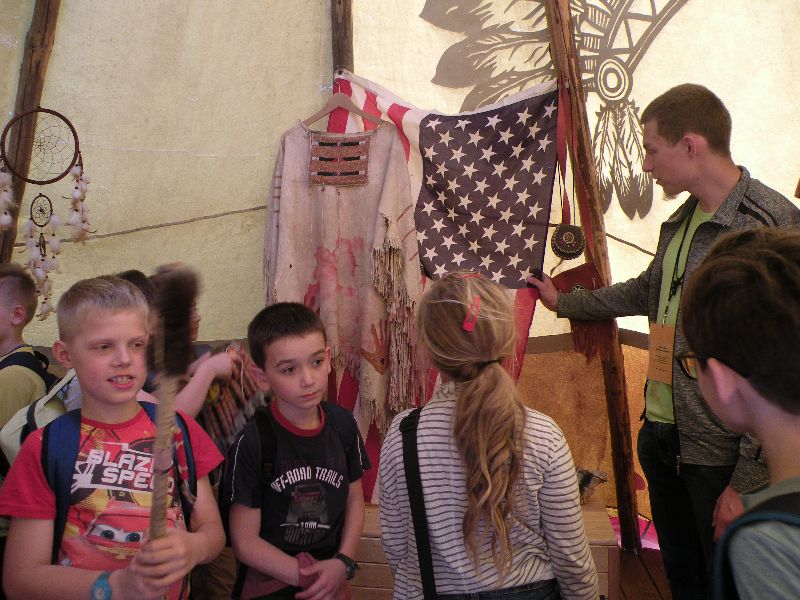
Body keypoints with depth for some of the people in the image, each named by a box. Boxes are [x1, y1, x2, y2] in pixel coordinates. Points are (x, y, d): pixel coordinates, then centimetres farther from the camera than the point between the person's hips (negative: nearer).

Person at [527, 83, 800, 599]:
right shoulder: (681, 222, 11)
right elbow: (646, 291, 29)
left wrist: (747, 481, -22)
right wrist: (564, 301, 38)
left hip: (722, 453, -8)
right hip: (661, 436, 8)